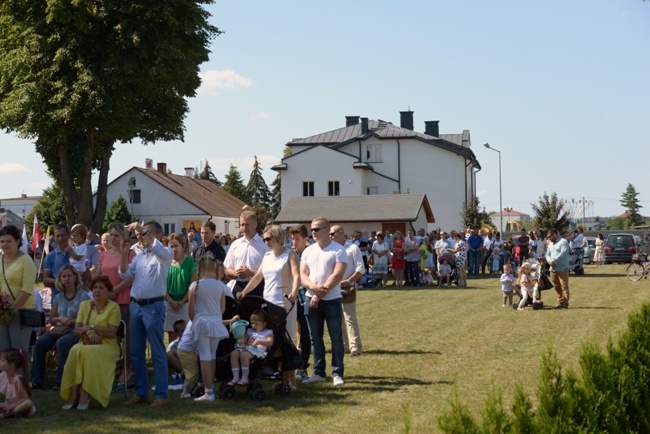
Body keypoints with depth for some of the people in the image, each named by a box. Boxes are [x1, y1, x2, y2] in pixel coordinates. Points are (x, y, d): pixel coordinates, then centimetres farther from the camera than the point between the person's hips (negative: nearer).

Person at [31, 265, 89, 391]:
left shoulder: (83, 296, -2)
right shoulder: (58, 298, 14)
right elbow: (51, 319, 18)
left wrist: (70, 322, -15)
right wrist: (60, 319, -4)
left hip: (76, 332, -5)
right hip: (59, 330, 5)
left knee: (62, 342, -37)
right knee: (40, 342, -23)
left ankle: (61, 381, -30)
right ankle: (37, 380, -15)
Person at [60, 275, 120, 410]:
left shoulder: (113, 307, 2)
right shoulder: (84, 305, 16)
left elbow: (111, 333, -8)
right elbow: (77, 329, 6)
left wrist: (91, 326, -11)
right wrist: (89, 333, -14)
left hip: (106, 345, -3)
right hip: (86, 343, 3)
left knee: (88, 352, -35)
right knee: (75, 351, -31)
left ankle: (85, 396, -33)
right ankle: (74, 395, -34)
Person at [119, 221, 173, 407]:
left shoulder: (165, 254, -2)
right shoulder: (140, 255, 16)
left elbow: (157, 248, -25)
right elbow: (125, 274, 7)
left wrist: (142, 229, -24)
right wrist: (124, 254, -6)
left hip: (153, 306, -7)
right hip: (135, 305, 7)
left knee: (157, 352, -4)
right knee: (136, 352, 10)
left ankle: (162, 394, 0)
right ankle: (141, 392, 18)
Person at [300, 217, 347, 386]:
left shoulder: (338, 250, -6)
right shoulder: (308, 251, 10)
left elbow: (337, 275, -14)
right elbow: (302, 274, 4)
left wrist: (321, 292, -16)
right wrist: (314, 287, -16)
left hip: (332, 300, -5)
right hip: (311, 299, 5)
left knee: (336, 337, -1)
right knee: (316, 338, 9)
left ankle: (337, 373, 5)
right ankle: (319, 372, 17)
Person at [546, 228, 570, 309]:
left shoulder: (563, 242, -4)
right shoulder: (550, 244, 22)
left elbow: (563, 253, -16)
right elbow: (548, 254, 17)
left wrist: (554, 261, -18)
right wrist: (549, 261, -5)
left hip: (562, 268, -8)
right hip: (553, 269, 8)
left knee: (564, 286, -8)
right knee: (557, 287, 9)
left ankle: (565, 303, -7)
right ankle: (560, 302, 15)